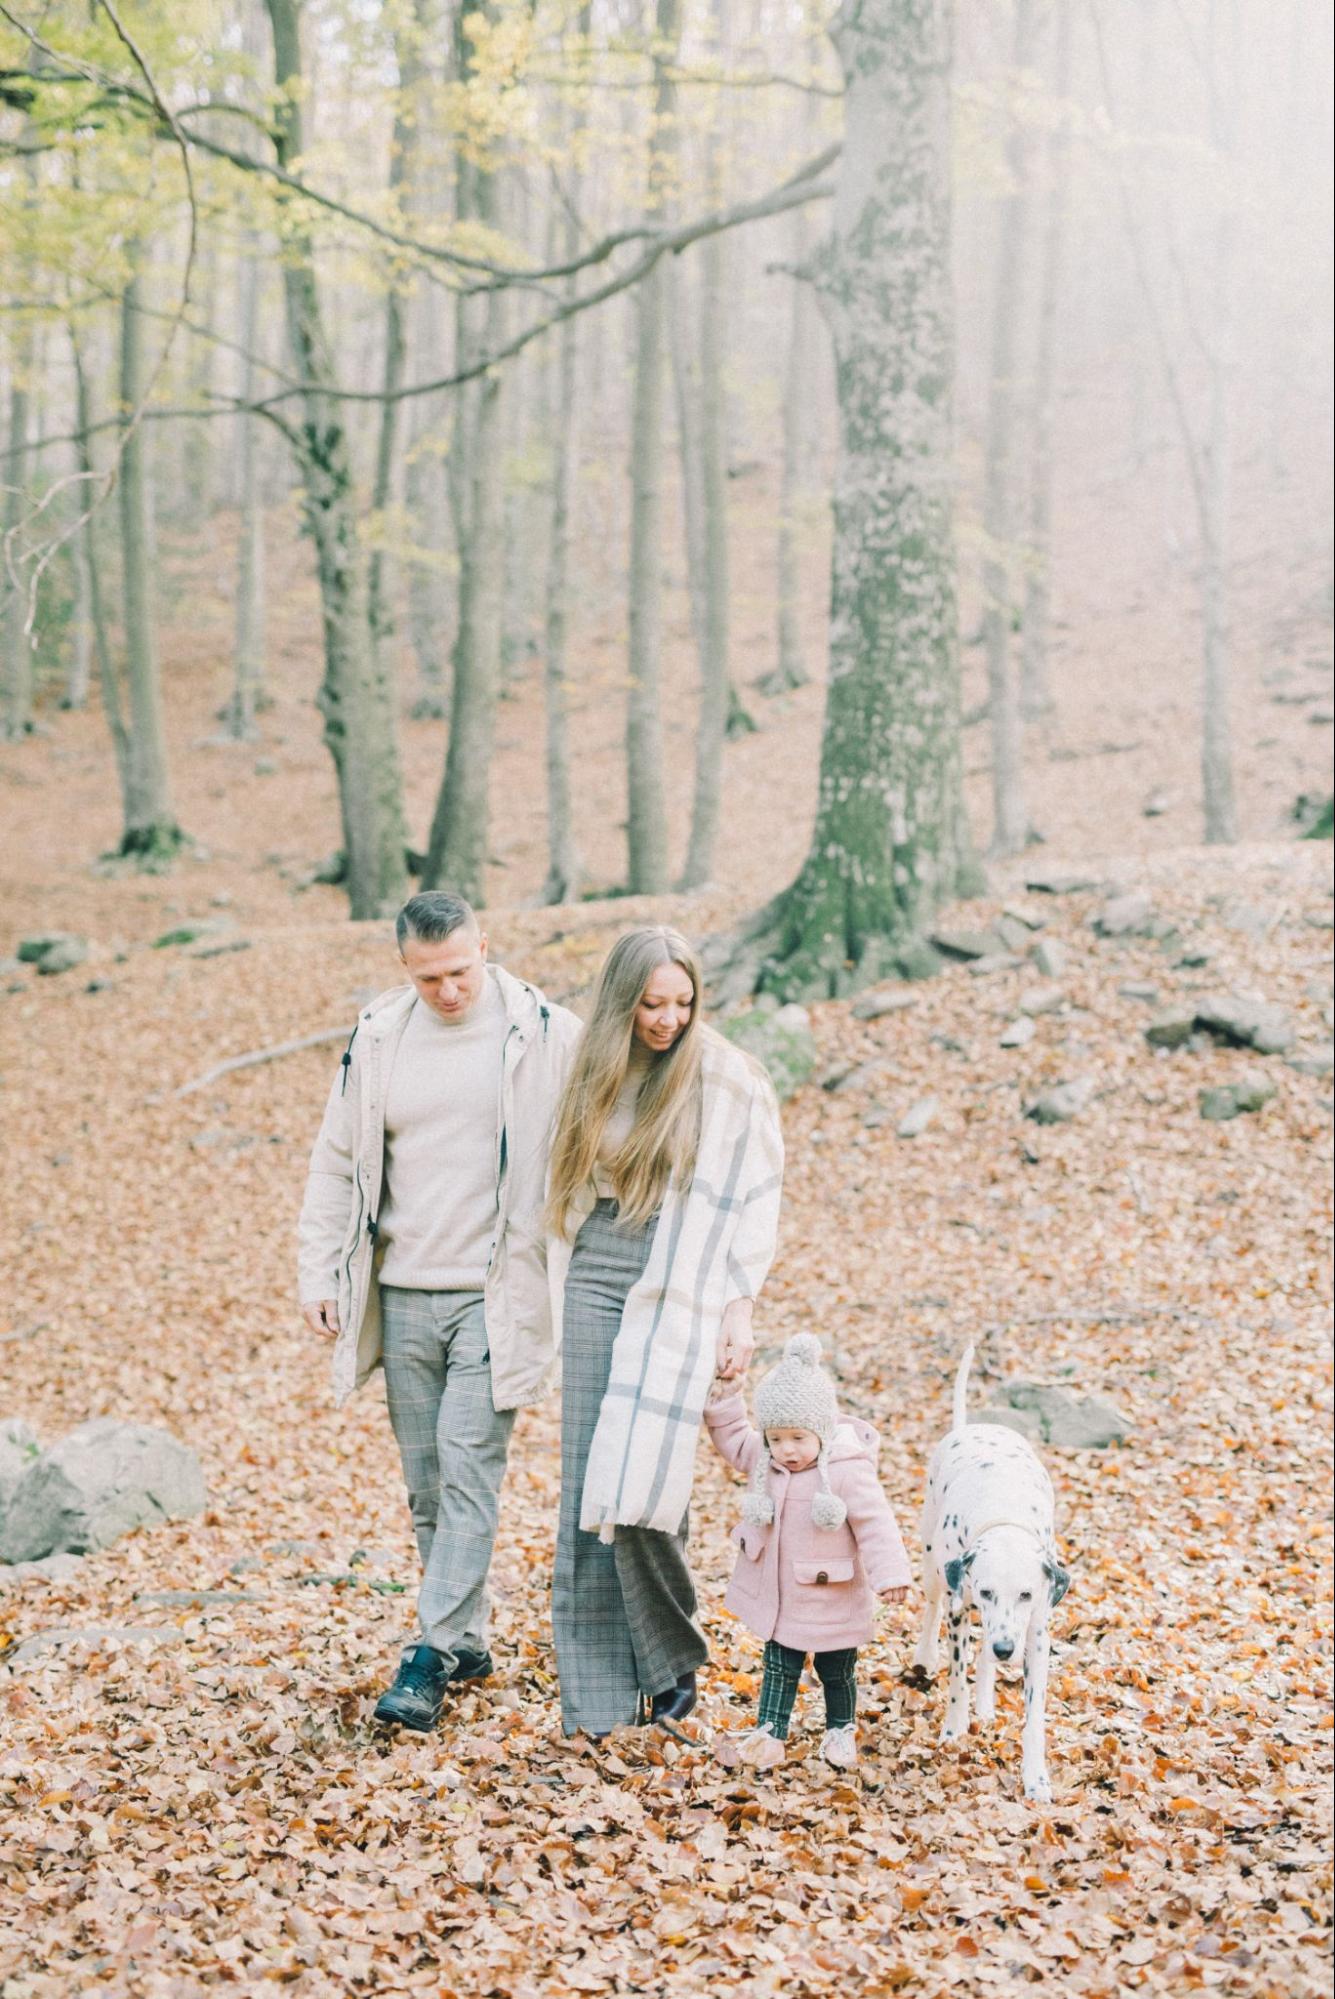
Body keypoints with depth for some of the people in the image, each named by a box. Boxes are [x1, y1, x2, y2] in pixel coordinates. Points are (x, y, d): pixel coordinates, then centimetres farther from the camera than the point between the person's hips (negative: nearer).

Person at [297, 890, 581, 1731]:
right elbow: (337, 1161, 12)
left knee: (467, 1472, -9)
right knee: (427, 1482, 10)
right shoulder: (379, 1036, 5)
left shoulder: (546, 1033, -6)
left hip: (497, 1295, -4)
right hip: (403, 1294, 4)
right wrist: (320, 1272, 8)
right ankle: (468, 1640, 22)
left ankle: (432, 1655, -4)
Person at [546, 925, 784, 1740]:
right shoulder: (595, 1076, 9)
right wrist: (559, 1290, 13)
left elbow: (754, 1200, -1)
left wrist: (740, 1311, -6)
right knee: (587, 1490, 1)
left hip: (679, 1298, -4)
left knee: (639, 1486, -12)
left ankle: (674, 1657, 12)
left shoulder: (730, 1081, -3)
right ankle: (595, 1692, 8)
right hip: (595, 1286, 4)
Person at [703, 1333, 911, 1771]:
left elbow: (875, 1524, -22)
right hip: (778, 1596, 4)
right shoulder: (763, 1460, -6)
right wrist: (721, 1403, -5)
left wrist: (889, 1574, -24)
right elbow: (734, 1440, 10)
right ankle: (769, 1735, 16)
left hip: (831, 1600, -4)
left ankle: (841, 1729, 36)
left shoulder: (849, 1472, -25)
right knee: (779, 1669, 11)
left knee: (836, 1672, 16)